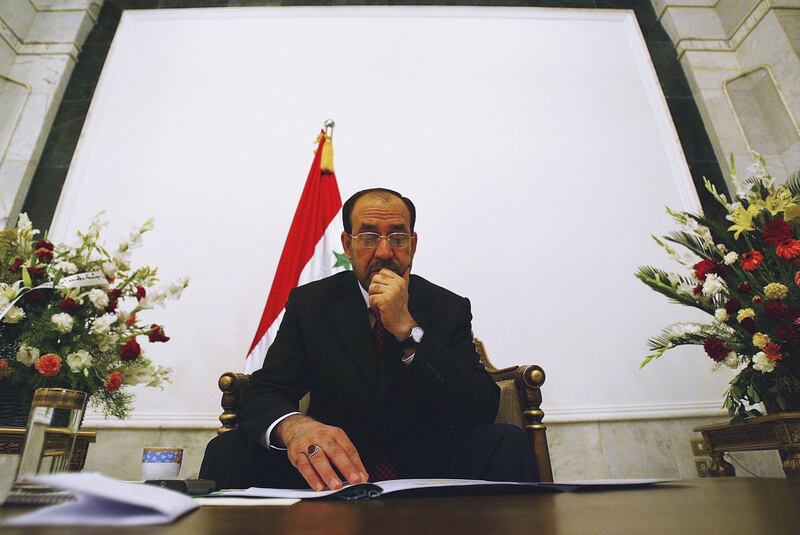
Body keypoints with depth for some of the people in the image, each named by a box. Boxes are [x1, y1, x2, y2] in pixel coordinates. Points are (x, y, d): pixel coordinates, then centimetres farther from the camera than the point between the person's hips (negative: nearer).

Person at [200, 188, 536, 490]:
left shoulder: (451, 308, -4)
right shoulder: (309, 303, -2)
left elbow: (483, 409, -13)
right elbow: (263, 394, -9)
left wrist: (407, 328, -24)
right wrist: (294, 426, -35)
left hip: (426, 469, 1)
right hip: (330, 473, 1)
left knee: (506, 443, -26)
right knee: (228, 451, -22)